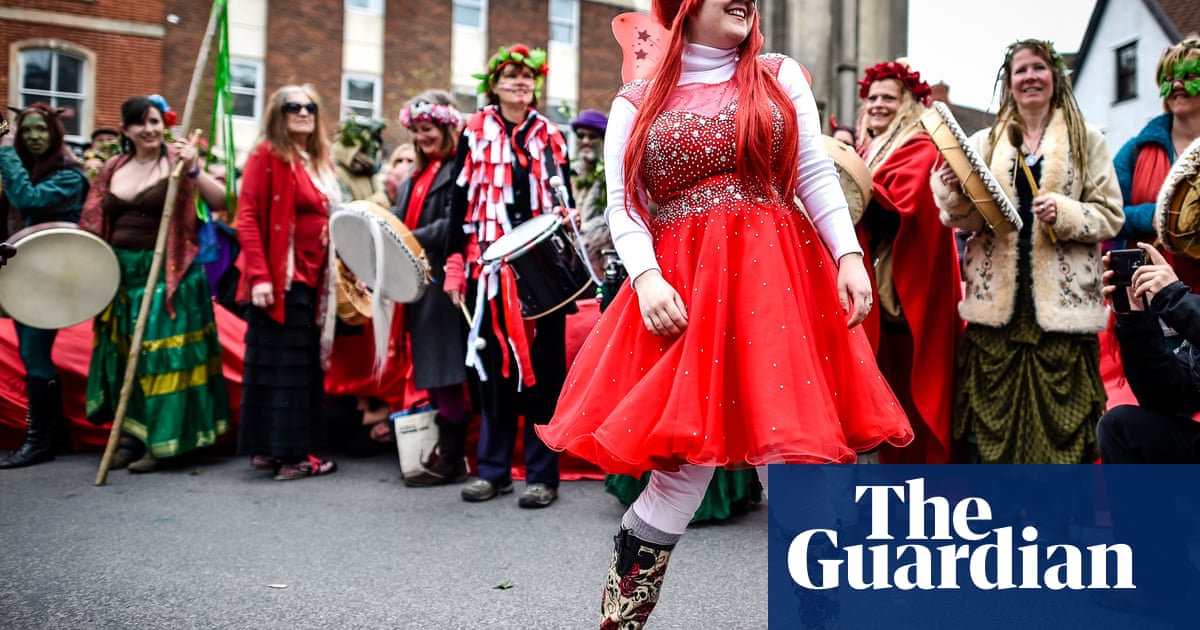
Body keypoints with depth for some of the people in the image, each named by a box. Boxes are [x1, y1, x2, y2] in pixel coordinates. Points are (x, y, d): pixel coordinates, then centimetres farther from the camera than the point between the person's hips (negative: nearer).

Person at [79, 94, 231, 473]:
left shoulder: (175, 164, -5)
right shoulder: (113, 170, 10)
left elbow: (221, 201, -18)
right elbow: (94, 225, 14)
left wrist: (193, 170, -30)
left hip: (167, 275, -6)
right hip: (122, 272, 6)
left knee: (162, 353, -3)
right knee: (123, 355, 10)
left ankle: (160, 441, 5)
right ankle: (130, 438, 21)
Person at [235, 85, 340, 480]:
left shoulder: (320, 162, 16)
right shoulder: (267, 155, -5)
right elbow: (247, 217, -12)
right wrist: (258, 276, -19)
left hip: (313, 277, 7)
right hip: (280, 277, -7)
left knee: (306, 364, 10)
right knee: (279, 364, -2)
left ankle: (295, 449, 19)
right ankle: (274, 450, 6)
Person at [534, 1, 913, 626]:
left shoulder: (780, 76, 15)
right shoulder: (638, 101, 11)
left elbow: (815, 175, 9)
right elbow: (623, 204, 4)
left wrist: (849, 255, -3)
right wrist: (646, 277, -13)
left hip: (778, 279, 2)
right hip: (682, 290, -1)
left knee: (793, 454, -5)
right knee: (684, 470, -7)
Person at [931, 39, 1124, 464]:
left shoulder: (1086, 140, 10)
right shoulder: (985, 142, 14)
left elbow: (1111, 216, 6)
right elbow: (971, 220, 7)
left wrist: (1065, 213, -12)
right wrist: (954, 194, -14)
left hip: (1062, 299, -1)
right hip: (997, 299, 1)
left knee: (1060, 414, -3)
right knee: (993, 418, 1)